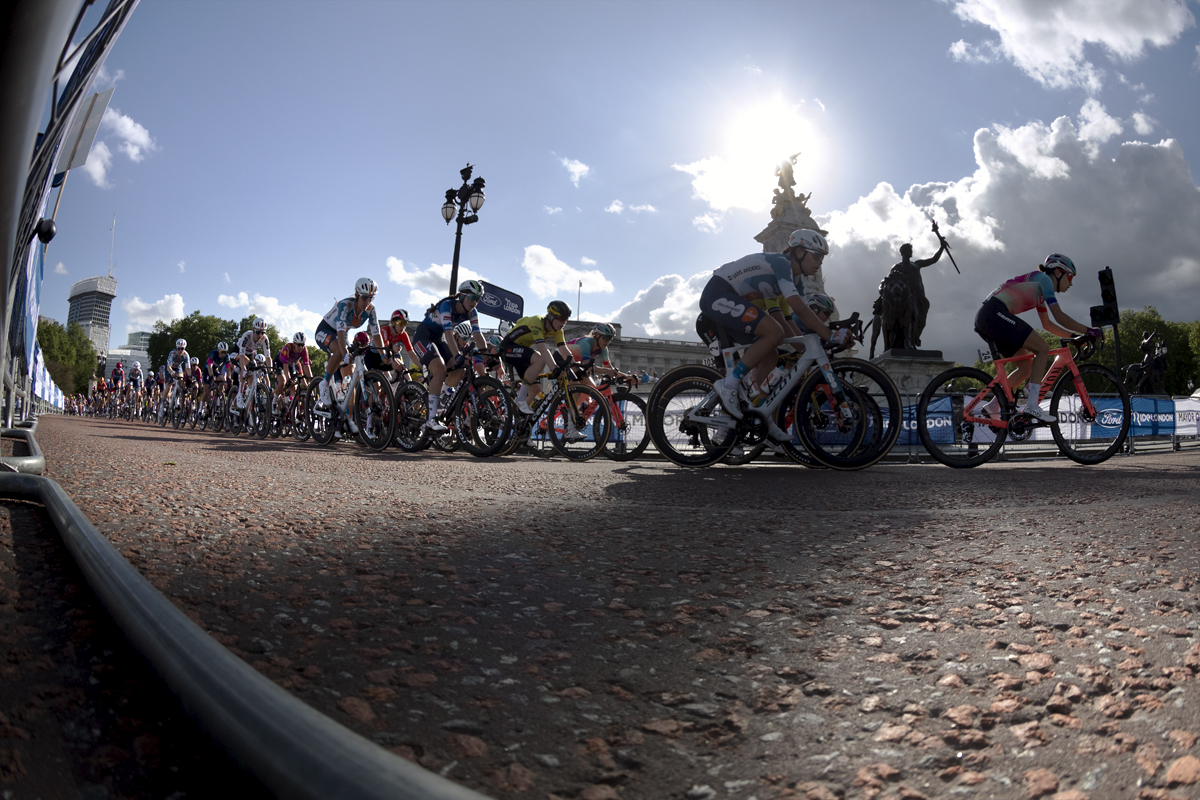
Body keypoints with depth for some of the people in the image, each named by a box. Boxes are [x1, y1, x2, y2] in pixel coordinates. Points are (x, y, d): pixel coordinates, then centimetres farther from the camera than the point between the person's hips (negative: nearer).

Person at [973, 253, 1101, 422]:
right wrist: (1089, 331, 2)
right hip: (995, 313, -10)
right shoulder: (1042, 278, 1)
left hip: (985, 318, 10)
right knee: (1042, 349, -11)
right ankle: (1032, 406, -17)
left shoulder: (1040, 291, 29)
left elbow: (1048, 324, 36)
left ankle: (992, 406, 8)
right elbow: (1060, 317, -5)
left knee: (1026, 366, 12)